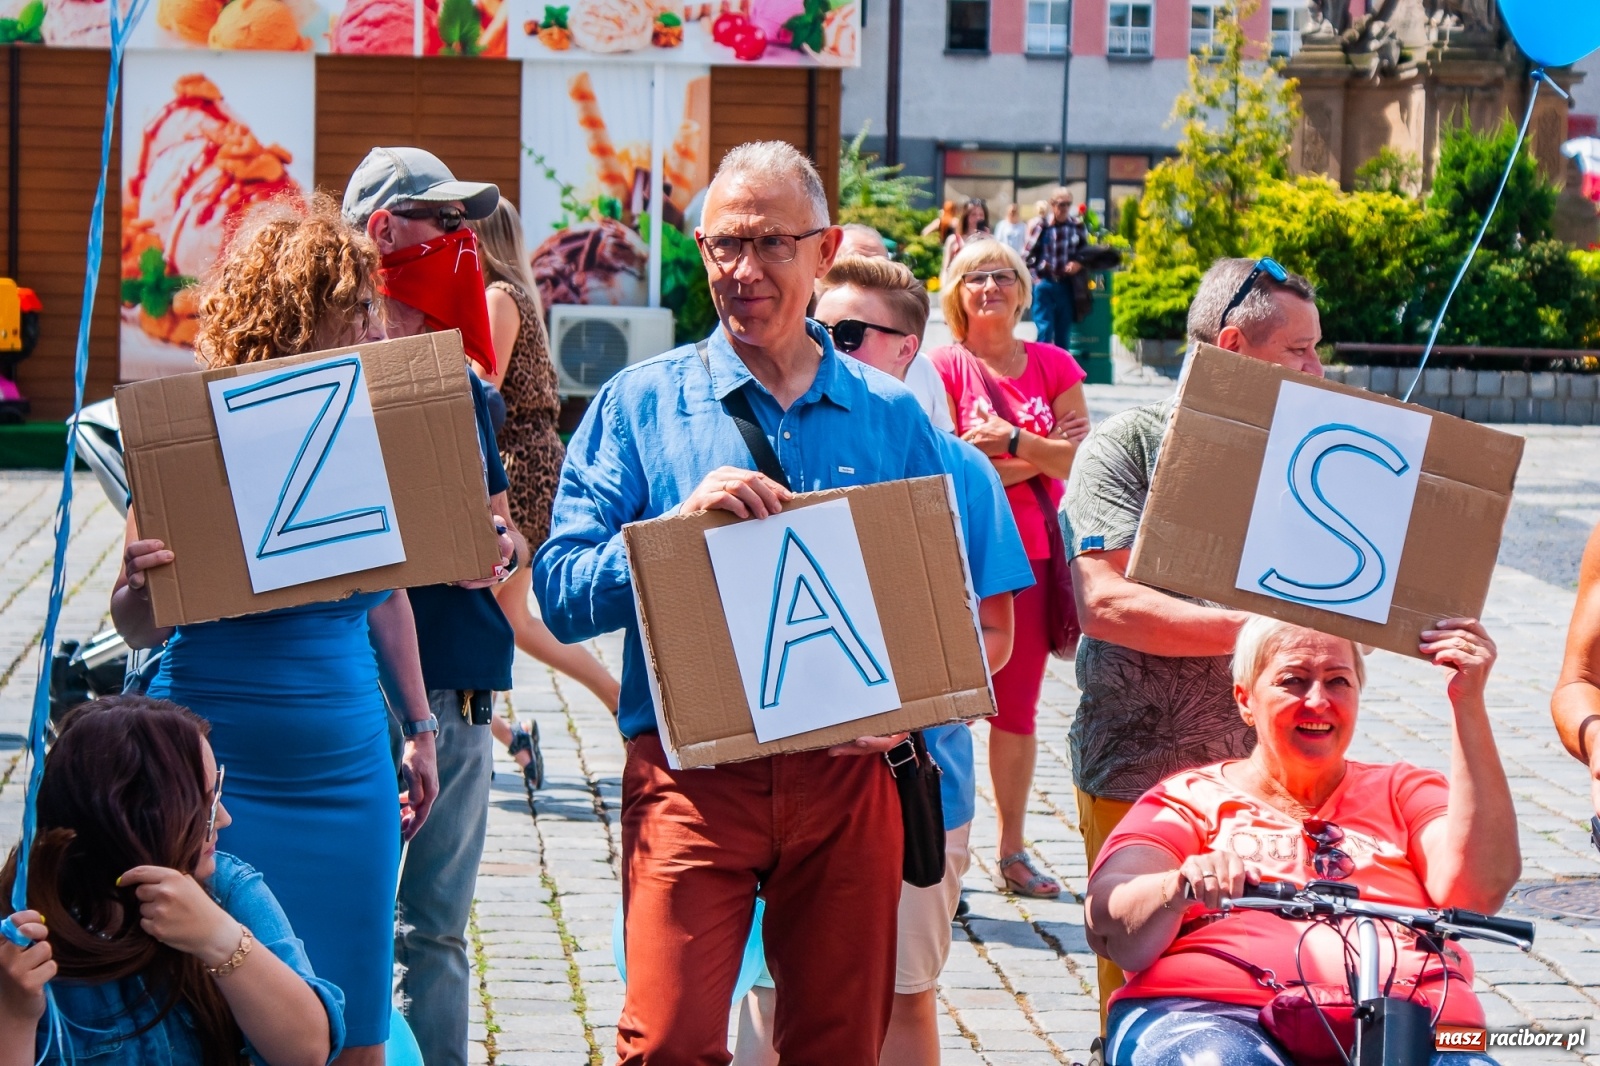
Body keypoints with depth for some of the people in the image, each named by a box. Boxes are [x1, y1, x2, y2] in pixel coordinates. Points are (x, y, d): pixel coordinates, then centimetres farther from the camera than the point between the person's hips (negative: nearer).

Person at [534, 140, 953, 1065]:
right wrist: (679, 524, -16)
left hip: (848, 774, 2)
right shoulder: (642, 403, 6)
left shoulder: (892, 417, 11)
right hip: (693, 771, -2)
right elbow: (561, 592, -1)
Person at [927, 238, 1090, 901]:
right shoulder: (943, 366, -2)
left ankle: (1012, 852, 16)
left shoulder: (1053, 366, 8)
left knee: (1017, 707, 8)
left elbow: (1083, 455, -3)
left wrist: (1013, 442, -17)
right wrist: (1039, 459, -9)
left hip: (1033, 554, 3)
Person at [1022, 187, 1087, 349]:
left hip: (1067, 284, 3)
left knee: (1064, 332, 9)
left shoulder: (1078, 225, 2)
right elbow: (1027, 254, -1)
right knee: (1044, 329, -5)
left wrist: (1079, 264, -7)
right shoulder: (1041, 226, -5)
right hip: (1044, 283, -3)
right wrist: (1034, 276, -8)